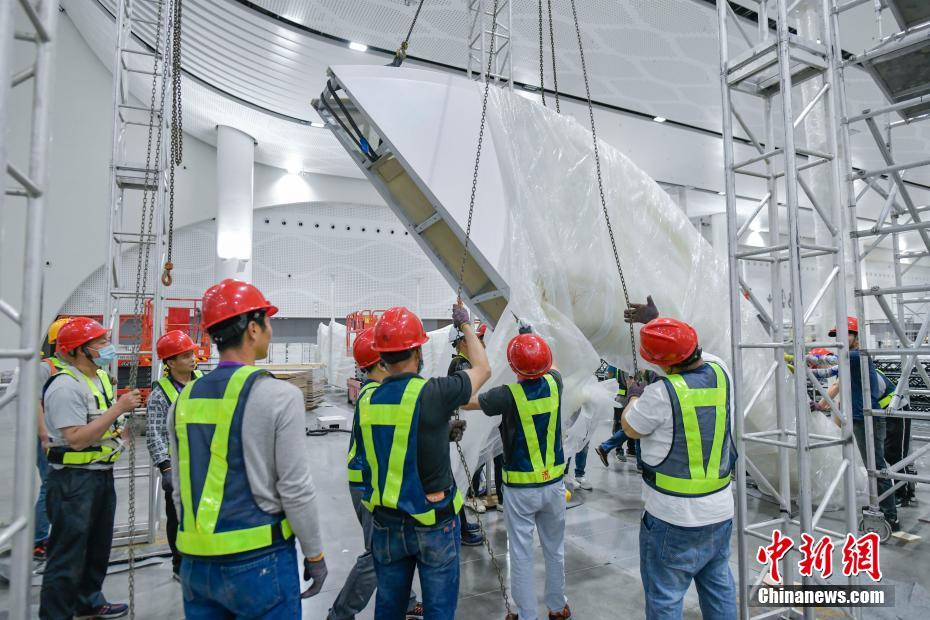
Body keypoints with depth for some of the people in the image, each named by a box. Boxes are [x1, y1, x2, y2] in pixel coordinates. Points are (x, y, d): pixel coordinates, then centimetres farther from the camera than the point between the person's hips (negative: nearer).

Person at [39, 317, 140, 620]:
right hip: (74, 479, -9)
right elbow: (76, 439, -27)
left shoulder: (102, 377, 9)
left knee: (98, 546, 22)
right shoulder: (66, 385, -21)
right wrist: (118, 408, -26)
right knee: (68, 554, 1)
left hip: (102, 474, 10)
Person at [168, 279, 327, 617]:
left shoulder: (184, 399, 2)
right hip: (259, 560, -5)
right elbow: (296, 489, -15)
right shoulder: (279, 395, -16)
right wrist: (314, 555, -3)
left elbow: (180, 489, 9)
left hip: (196, 563, 6)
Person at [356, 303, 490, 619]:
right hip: (433, 521, -4)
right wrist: (466, 326, 12)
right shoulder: (433, 392, -20)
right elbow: (483, 369, -2)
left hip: (386, 521, 5)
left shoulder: (367, 401, -6)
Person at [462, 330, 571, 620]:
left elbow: (467, 402, -9)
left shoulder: (508, 395, -20)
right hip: (553, 484, 5)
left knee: (521, 556, 10)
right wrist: (535, 346, 22)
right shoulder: (554, 384, -8)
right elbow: (551, 368, 16)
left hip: (520, 489, -4)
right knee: (555, 551, 21)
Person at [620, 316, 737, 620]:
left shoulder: (661, 394, -23)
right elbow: (700, 358, 18)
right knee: (719, 586, 24)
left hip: (674, 518, -7)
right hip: (720, 510, 7)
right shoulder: (721, 373, -5)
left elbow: (630, 428, -6)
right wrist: (657, 322, 27)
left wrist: (634, 396, 13)